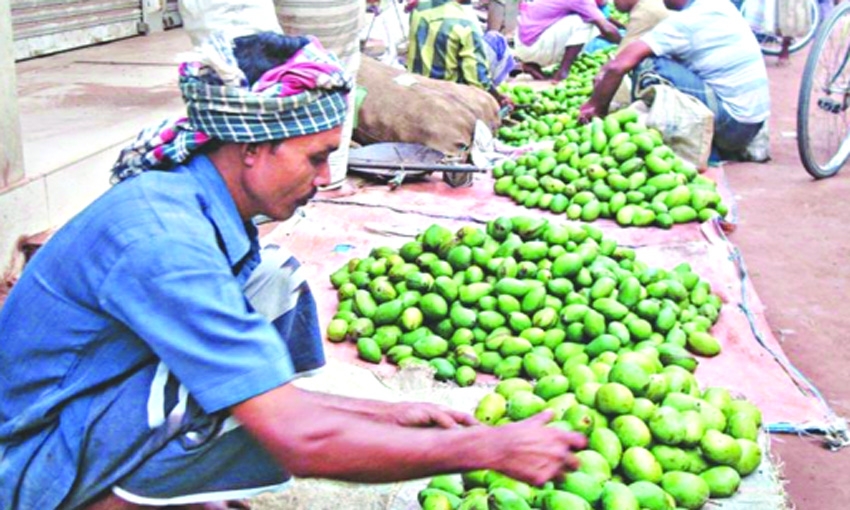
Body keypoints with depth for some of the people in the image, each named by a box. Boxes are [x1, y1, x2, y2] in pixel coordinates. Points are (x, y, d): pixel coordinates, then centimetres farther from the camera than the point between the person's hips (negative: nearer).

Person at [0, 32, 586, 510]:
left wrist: (386, 413, 4)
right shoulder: (165, 240, -30)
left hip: (85, 415, 9)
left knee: (278, 279, 3)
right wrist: (492, 447, -24)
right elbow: (300, 442, -32)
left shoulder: (189, 205, -1)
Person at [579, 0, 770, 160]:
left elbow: (619, 66, -17)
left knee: (648, 65, -14)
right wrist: (607, 71, 11)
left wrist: (596, 106, -4)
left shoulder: (684, 22, -13)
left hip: (730, 122, -9)